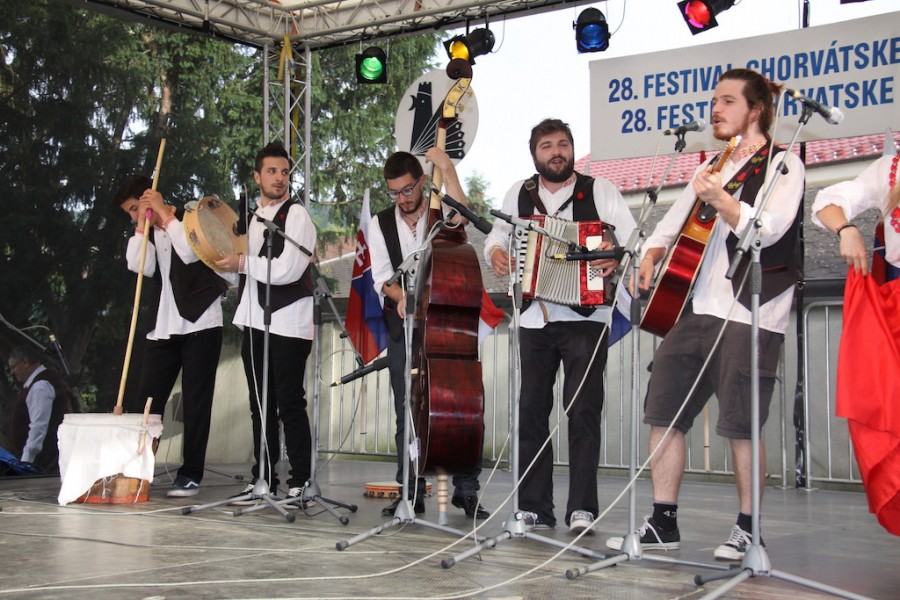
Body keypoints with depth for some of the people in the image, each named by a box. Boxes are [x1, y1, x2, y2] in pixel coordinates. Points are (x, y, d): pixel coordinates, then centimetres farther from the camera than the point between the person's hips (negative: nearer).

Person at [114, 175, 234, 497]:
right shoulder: (148, 232, 17)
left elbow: (190, 252, -18)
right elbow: (139, 265, -2)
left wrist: (164, 213, -12)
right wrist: (144, 224, -4)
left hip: (200, 323, -5)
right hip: (162, 328, 6)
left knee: (196, 401, -2)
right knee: (145, 399, 0)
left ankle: (191, 474, 3)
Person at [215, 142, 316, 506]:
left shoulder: (296, 215, -6)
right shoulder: (252, 218, 18)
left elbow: (288, 270, -18)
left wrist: (243, 263, -9)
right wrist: (226, 261, 8)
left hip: (288, 325, -8)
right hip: (255, 322, 8)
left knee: (290, 405, -5)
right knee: (260, 405, 12)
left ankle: (299, 483, 1)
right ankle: (263, 479, 20)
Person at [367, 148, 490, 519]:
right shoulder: (381, 224, 8)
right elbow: (381, 277, 1)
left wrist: (448, 170, -22)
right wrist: (399, 296, -20)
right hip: (403, 327, 2)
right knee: (407, 413, 3)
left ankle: (466, 491, 3)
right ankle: (411, 492, 11)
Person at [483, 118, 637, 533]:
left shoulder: (599, 191, 2)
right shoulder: (518, 195, 13)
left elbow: (632, 239, -6)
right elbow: (497, 235, 13)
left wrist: (617, 257, -28)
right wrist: (495, 253, -10)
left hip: (585, 316, -3)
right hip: (534, 319, 4)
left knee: (583, 411, -6)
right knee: (531, 410, 4)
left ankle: (581, 508, -2)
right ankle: (534, 507, 11)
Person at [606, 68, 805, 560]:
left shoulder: (782, 165, 0)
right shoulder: (710, 169, 21)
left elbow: (767, 229, -16)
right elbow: (673, 222, 27)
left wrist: (720, 199, -29)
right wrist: (652, 256, 9)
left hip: (748, 315, -7)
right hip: (693, 308, 7)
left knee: (740, 425, -5)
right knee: (663, 413, 4)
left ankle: (748, 530, 9)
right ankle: (663, 524, 12)